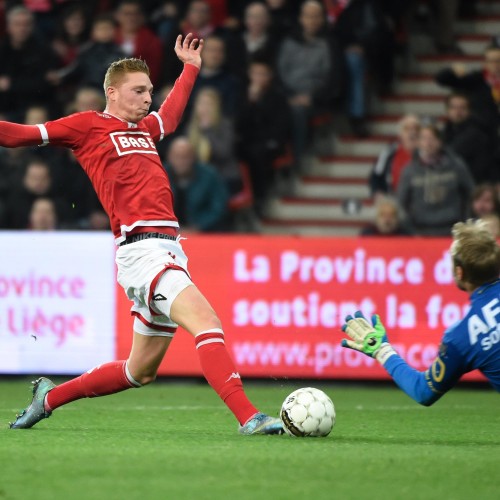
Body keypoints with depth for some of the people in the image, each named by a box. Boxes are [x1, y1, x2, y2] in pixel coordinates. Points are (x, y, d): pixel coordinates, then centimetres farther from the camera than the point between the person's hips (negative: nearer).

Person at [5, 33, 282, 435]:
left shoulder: (144, 129, 24)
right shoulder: (89, 126, 3)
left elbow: (169, 115, 48)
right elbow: (19, 135, 1)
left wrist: (191, 68, 53)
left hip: (170, 249, 9)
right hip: (142, 248, -9)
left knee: (141, 371, 13)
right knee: (207, 323, -25)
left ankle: (50, 397, 29)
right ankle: (248, 417, -34)